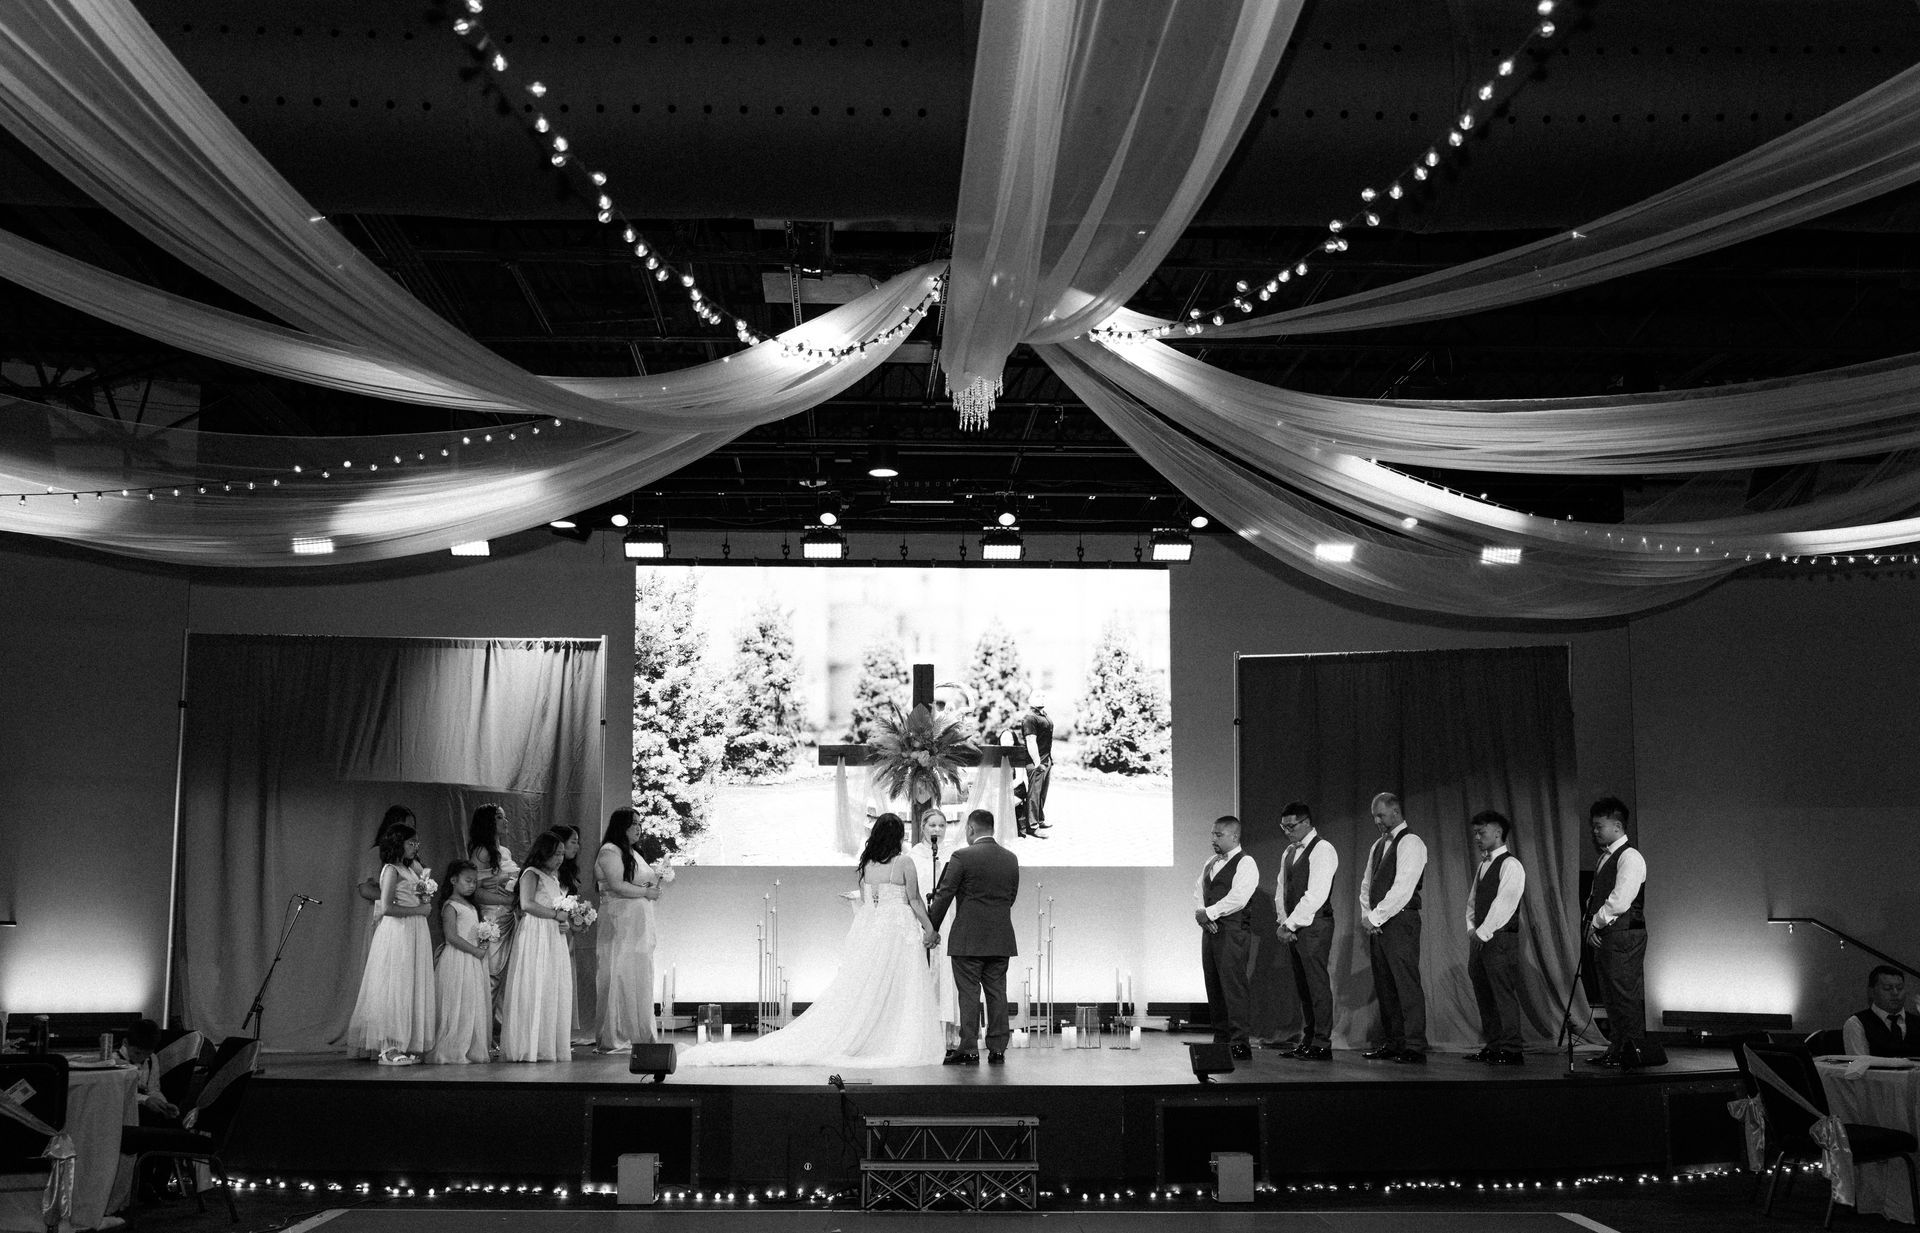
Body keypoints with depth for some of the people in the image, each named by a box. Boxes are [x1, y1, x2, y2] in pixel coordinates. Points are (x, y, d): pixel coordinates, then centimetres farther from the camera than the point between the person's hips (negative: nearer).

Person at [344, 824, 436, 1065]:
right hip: (398, 933, -9)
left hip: (416, 933, 9)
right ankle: (388, 1049, -2)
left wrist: (425, 898, 6)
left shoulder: (408, 869, 16)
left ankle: (405, 1045, 11)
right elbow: (386, 908, -18)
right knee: (395, 988, -5)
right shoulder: (391, 870, -9)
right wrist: (418, 909, -13)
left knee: (412, 988, 7)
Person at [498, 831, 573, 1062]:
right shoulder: (531, 874, -6)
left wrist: (565, 922, 5)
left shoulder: (553, 876, 21)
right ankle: (530, 1046, -6)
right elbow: (527, 904, -18)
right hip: (534, 937, -8)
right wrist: (556, 914, -15)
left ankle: (551, 1045, 7)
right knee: (535, 989, -8)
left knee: (555, 990, 5)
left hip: (554, 937, 8)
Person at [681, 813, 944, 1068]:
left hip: (867, 928, 5)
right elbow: (914, 900, -8)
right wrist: (930, 929, 1)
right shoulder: (904, 862, -10)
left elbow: (863, 902, 9)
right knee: (898, 994, 1)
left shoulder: (865, 863, 6)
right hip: (898, 930, -5)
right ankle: (901, 1048, 2)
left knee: (859, 991, 8)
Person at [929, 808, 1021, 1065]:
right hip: (1001, 939, 5)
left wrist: (932, 928, 2)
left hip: (968, 938, -5)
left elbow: (944, 895, -8)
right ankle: (997, 1049, 10)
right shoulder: (1011, 859, 6)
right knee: (997, 993, 8)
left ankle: (969, 1050, 2)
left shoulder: (962, 857, -10)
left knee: (969, 995, 0)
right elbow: (1011, 897, 12)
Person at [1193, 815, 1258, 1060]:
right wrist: (1200, 913, -2)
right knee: (1213, 985, 8)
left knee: (1233, 984, -11)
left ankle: (1240, 1042, -10)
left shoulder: (1245, 863, -7)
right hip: (1211, 929, 8)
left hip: (1233, 931, -8)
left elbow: (1238, 898, -17)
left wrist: (1208, 913, -13)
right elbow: (1199, 890, 18)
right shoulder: (1211, 862, 19)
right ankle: (1221, 1038, 14)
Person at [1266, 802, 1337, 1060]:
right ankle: (1307, 1040, 11)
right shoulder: (1289, 852, 18)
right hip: (1293, 927, 8)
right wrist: (1284, 922, 3)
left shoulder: (1322, 850, -9)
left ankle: (1322, 1044, -4)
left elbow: (1315, 895, -16)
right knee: (1301, 985, 8)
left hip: (1314, 926, -8)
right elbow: (1281, 890, 18)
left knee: (1317, 984, -7)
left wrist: (1291, 925, -14)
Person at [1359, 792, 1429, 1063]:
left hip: (1400, 921, -8)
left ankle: (1415, 1048, -11)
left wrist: (1376, 917, -13)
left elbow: (1402, 888, -16)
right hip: (1377, 923, 8)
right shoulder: (1378, 845, 20)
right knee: (1384, 986, 7)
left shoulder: (1410, 843, -7)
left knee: (1406, 984, -10)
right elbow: (1366, 884, 19)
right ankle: (1392, 1042, 12)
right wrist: (1367, 915, 2)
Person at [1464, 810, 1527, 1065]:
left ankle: (1510, 1051, -5)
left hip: (1500, 939, -8)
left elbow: (1503, 905, -16)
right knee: (1484, 996, 9)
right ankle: (1491, 1047, 15)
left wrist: (1483, 933, -16)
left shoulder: (1510, 866, -8)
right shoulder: (1483, 866, 19)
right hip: (1480, 938, 8)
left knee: (1504, 995, -7)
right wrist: (1472, 930, 6)